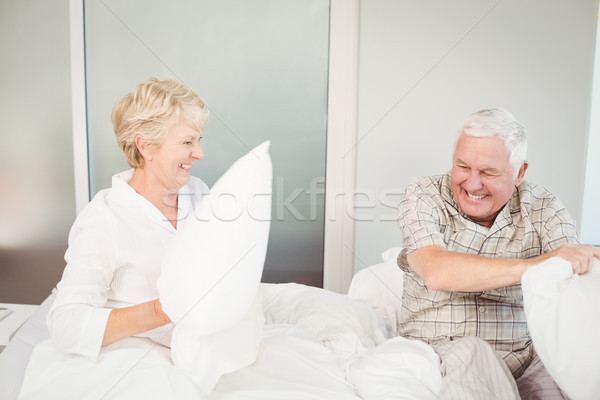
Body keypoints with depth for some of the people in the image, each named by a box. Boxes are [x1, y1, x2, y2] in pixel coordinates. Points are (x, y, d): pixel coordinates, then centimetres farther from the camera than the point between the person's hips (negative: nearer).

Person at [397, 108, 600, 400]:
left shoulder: (543, 209, 1)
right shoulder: (422, 197, -6)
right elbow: (437, 273, -24)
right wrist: (534, 265, -31)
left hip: (521, 355, 2)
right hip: (435, 351, -1)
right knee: (470, 353, -33)